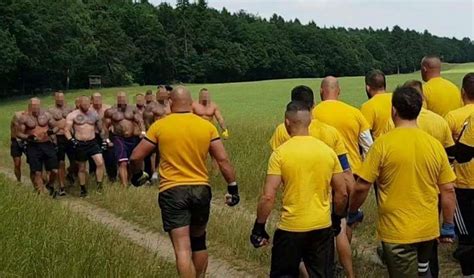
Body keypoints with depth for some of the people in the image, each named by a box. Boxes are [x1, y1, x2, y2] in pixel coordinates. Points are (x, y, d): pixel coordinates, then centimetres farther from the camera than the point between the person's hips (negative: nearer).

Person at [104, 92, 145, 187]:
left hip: (133, 138, 4)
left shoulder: (133, 109, 4)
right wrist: (107, 139, -1)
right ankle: (124, 186, -20)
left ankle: (128, 182, 34)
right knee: (123, 163, -16)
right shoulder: (110, 111, -1)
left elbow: (140, 120, -4)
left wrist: (143, 131, -22)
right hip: (119, 139, -4)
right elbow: (106, 126, 4)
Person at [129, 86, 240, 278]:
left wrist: (137, 175, 19)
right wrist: (233, 187, 6)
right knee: (199, 241, 22)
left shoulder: (159, 126, -3)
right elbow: (223, 160, -2)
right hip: (201, 189, 3)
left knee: (183, 248, -5)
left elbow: (136, 157, 0)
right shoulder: (207, 126, 1)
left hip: (172, 191, -3)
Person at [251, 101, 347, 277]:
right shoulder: (328, 151, -1)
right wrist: (337, 219, 20)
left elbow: (268, 197, -15)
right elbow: (342, 193, 4)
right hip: (323, 227, 3)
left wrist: (259, 227, -4)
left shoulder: (281, 153, -12)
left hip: (291, 228, -3)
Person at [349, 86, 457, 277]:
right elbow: (448, 190, 0)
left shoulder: (383, 143, -14)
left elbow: (362, 187, -12)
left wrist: (352, 212, 6)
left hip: (397, 231, -4)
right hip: (428, 229, 4)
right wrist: (448, 227, 12)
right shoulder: (435, 144, -3)